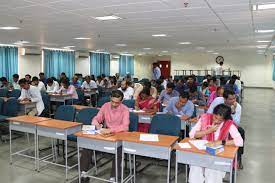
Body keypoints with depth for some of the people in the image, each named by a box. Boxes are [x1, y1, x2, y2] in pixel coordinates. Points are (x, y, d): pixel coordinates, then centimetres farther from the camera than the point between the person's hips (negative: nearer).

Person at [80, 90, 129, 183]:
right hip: (106, 133, 5)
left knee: (118, 149, -36)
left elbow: (125, 127, -26)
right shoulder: (105, 106, 0)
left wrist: (110, 130, -38)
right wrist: (96, 124, -19)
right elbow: (96, 119, 6)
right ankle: (84, 172, -5)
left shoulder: (125, 110, -14)